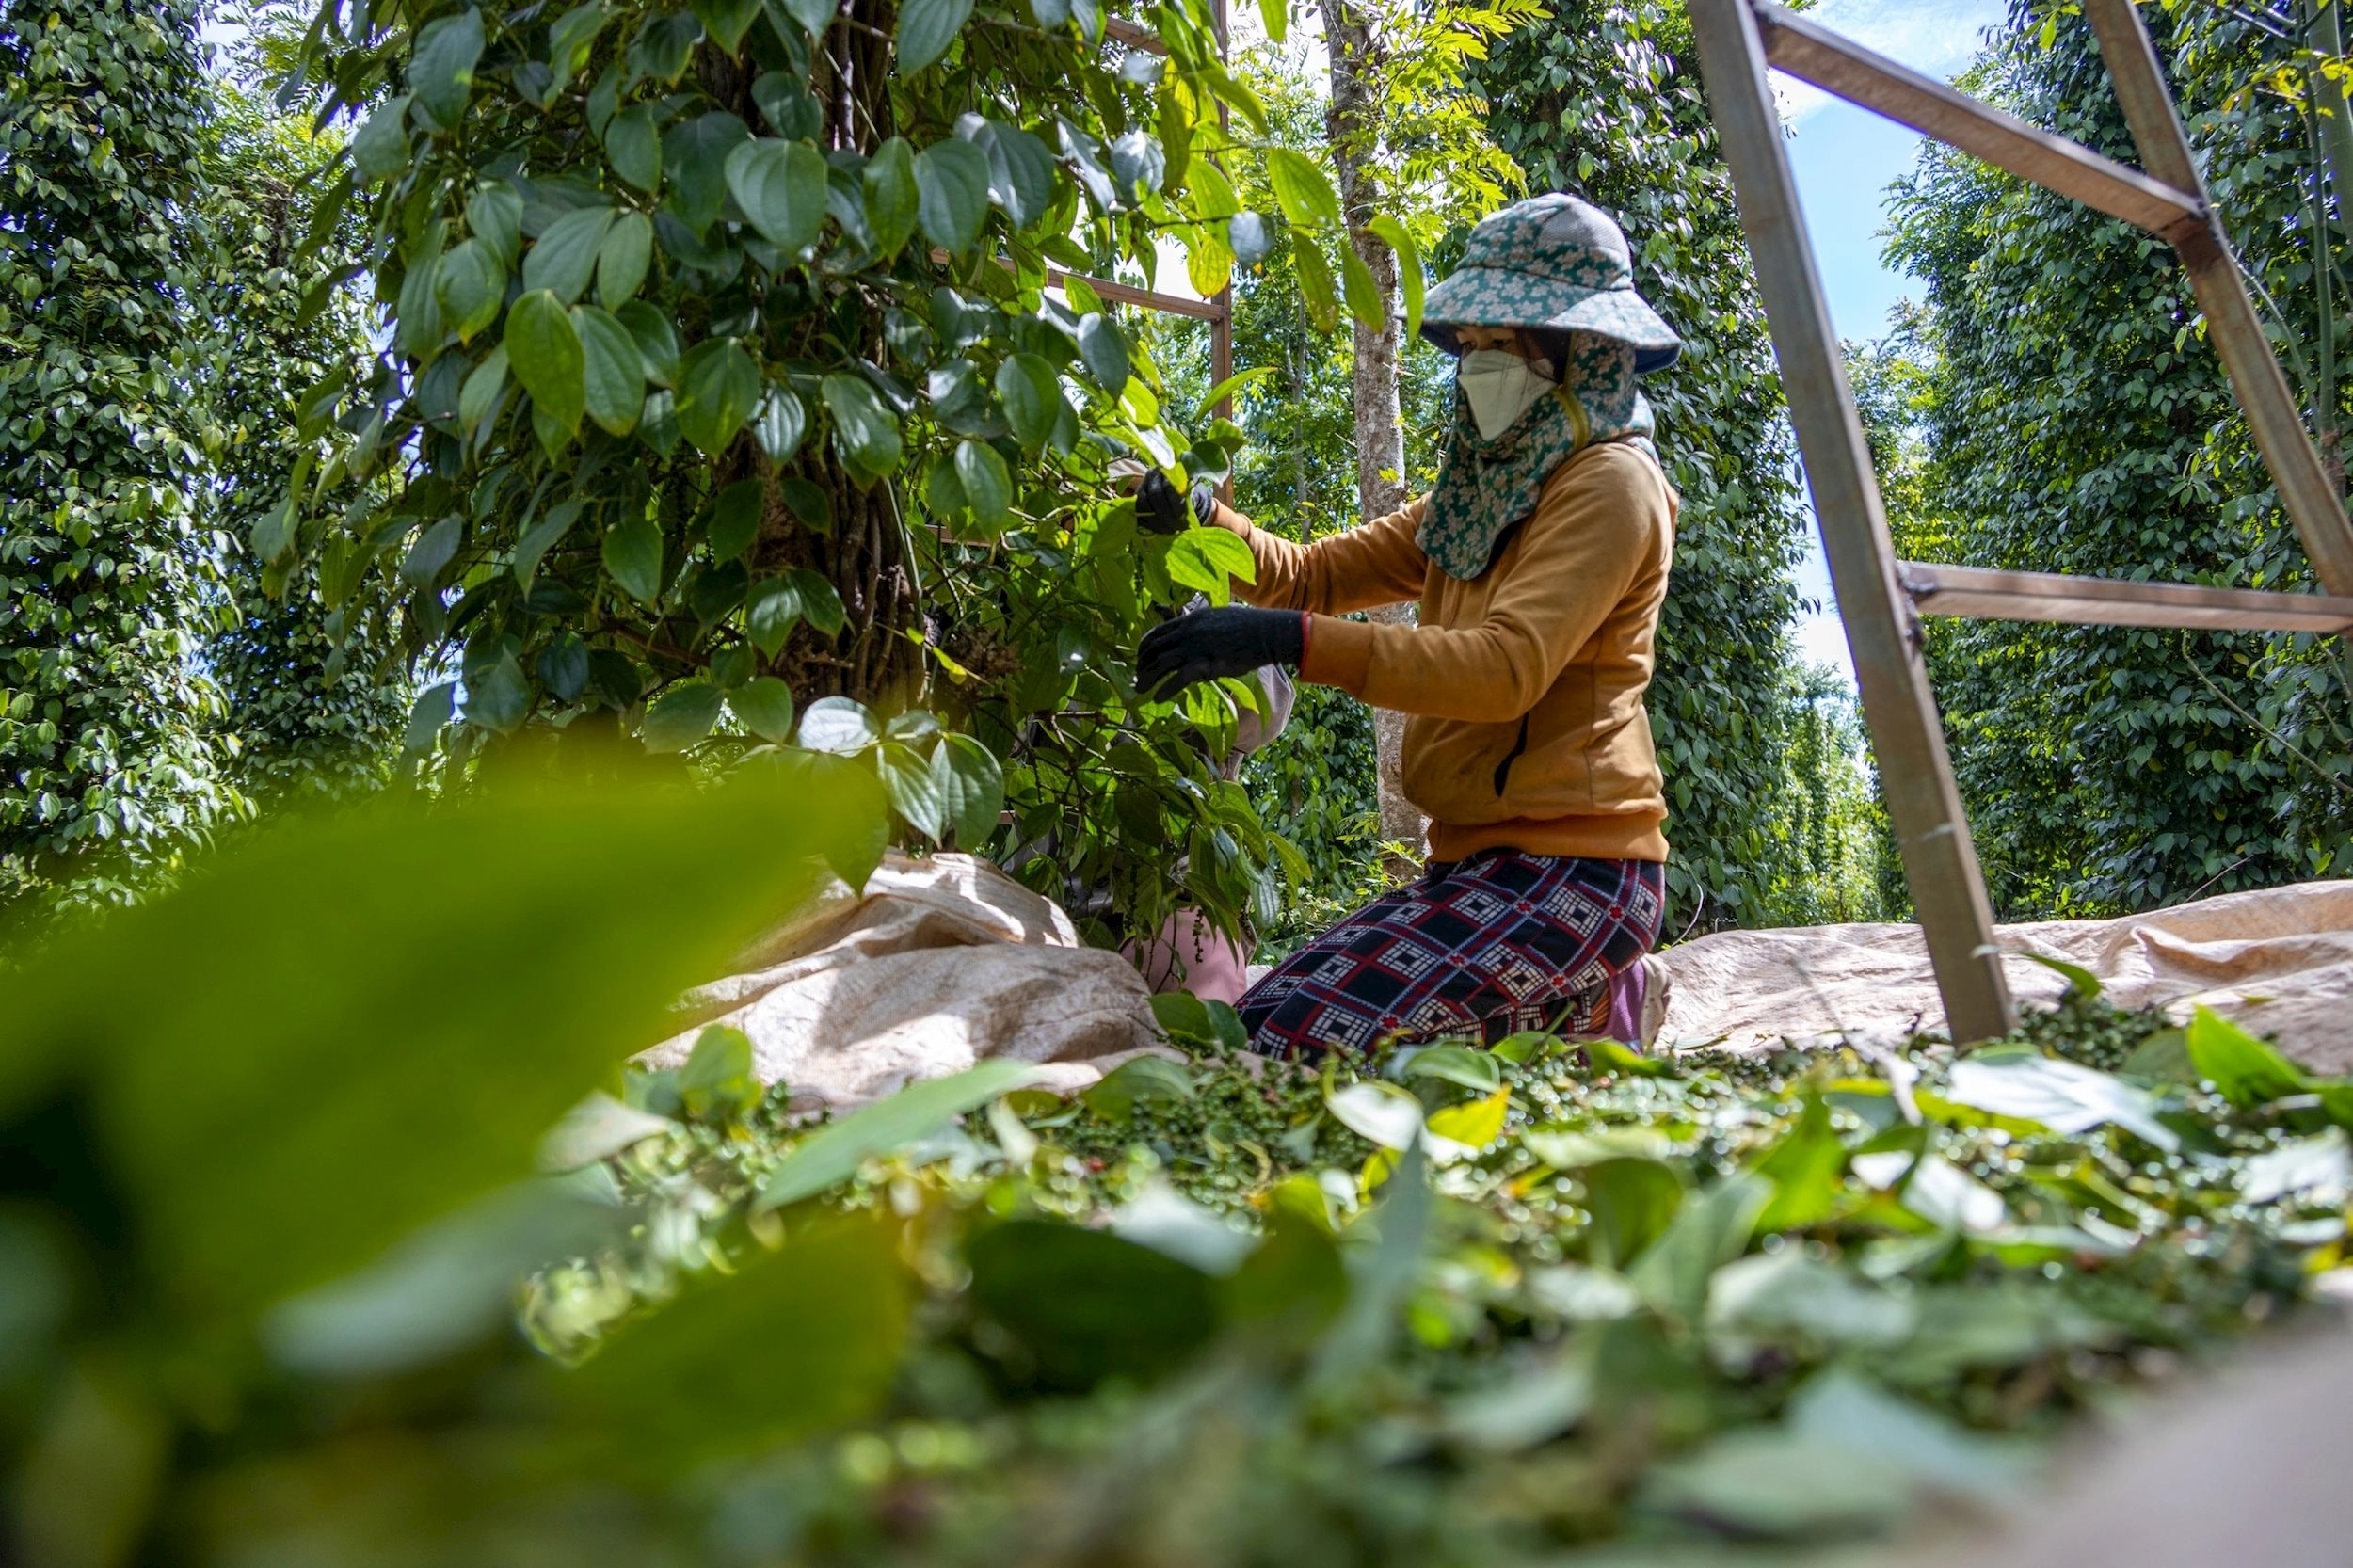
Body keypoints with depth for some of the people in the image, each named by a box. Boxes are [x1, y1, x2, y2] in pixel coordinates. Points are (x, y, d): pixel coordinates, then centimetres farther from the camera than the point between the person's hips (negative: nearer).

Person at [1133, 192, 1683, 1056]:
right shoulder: (1482, 491, 17)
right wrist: (1205, 521, -9)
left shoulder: (1608, 483, -10)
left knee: (1287, 1041, -21)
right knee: (1256, 1024, 6)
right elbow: (1316, 574, 11)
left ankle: (1589, 1012, 0)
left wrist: (1291, 639, -32)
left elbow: (1508, 667, -25)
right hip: (1477, 857, 9)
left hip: (1567, 864, -9)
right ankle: (1578, 997, 13)